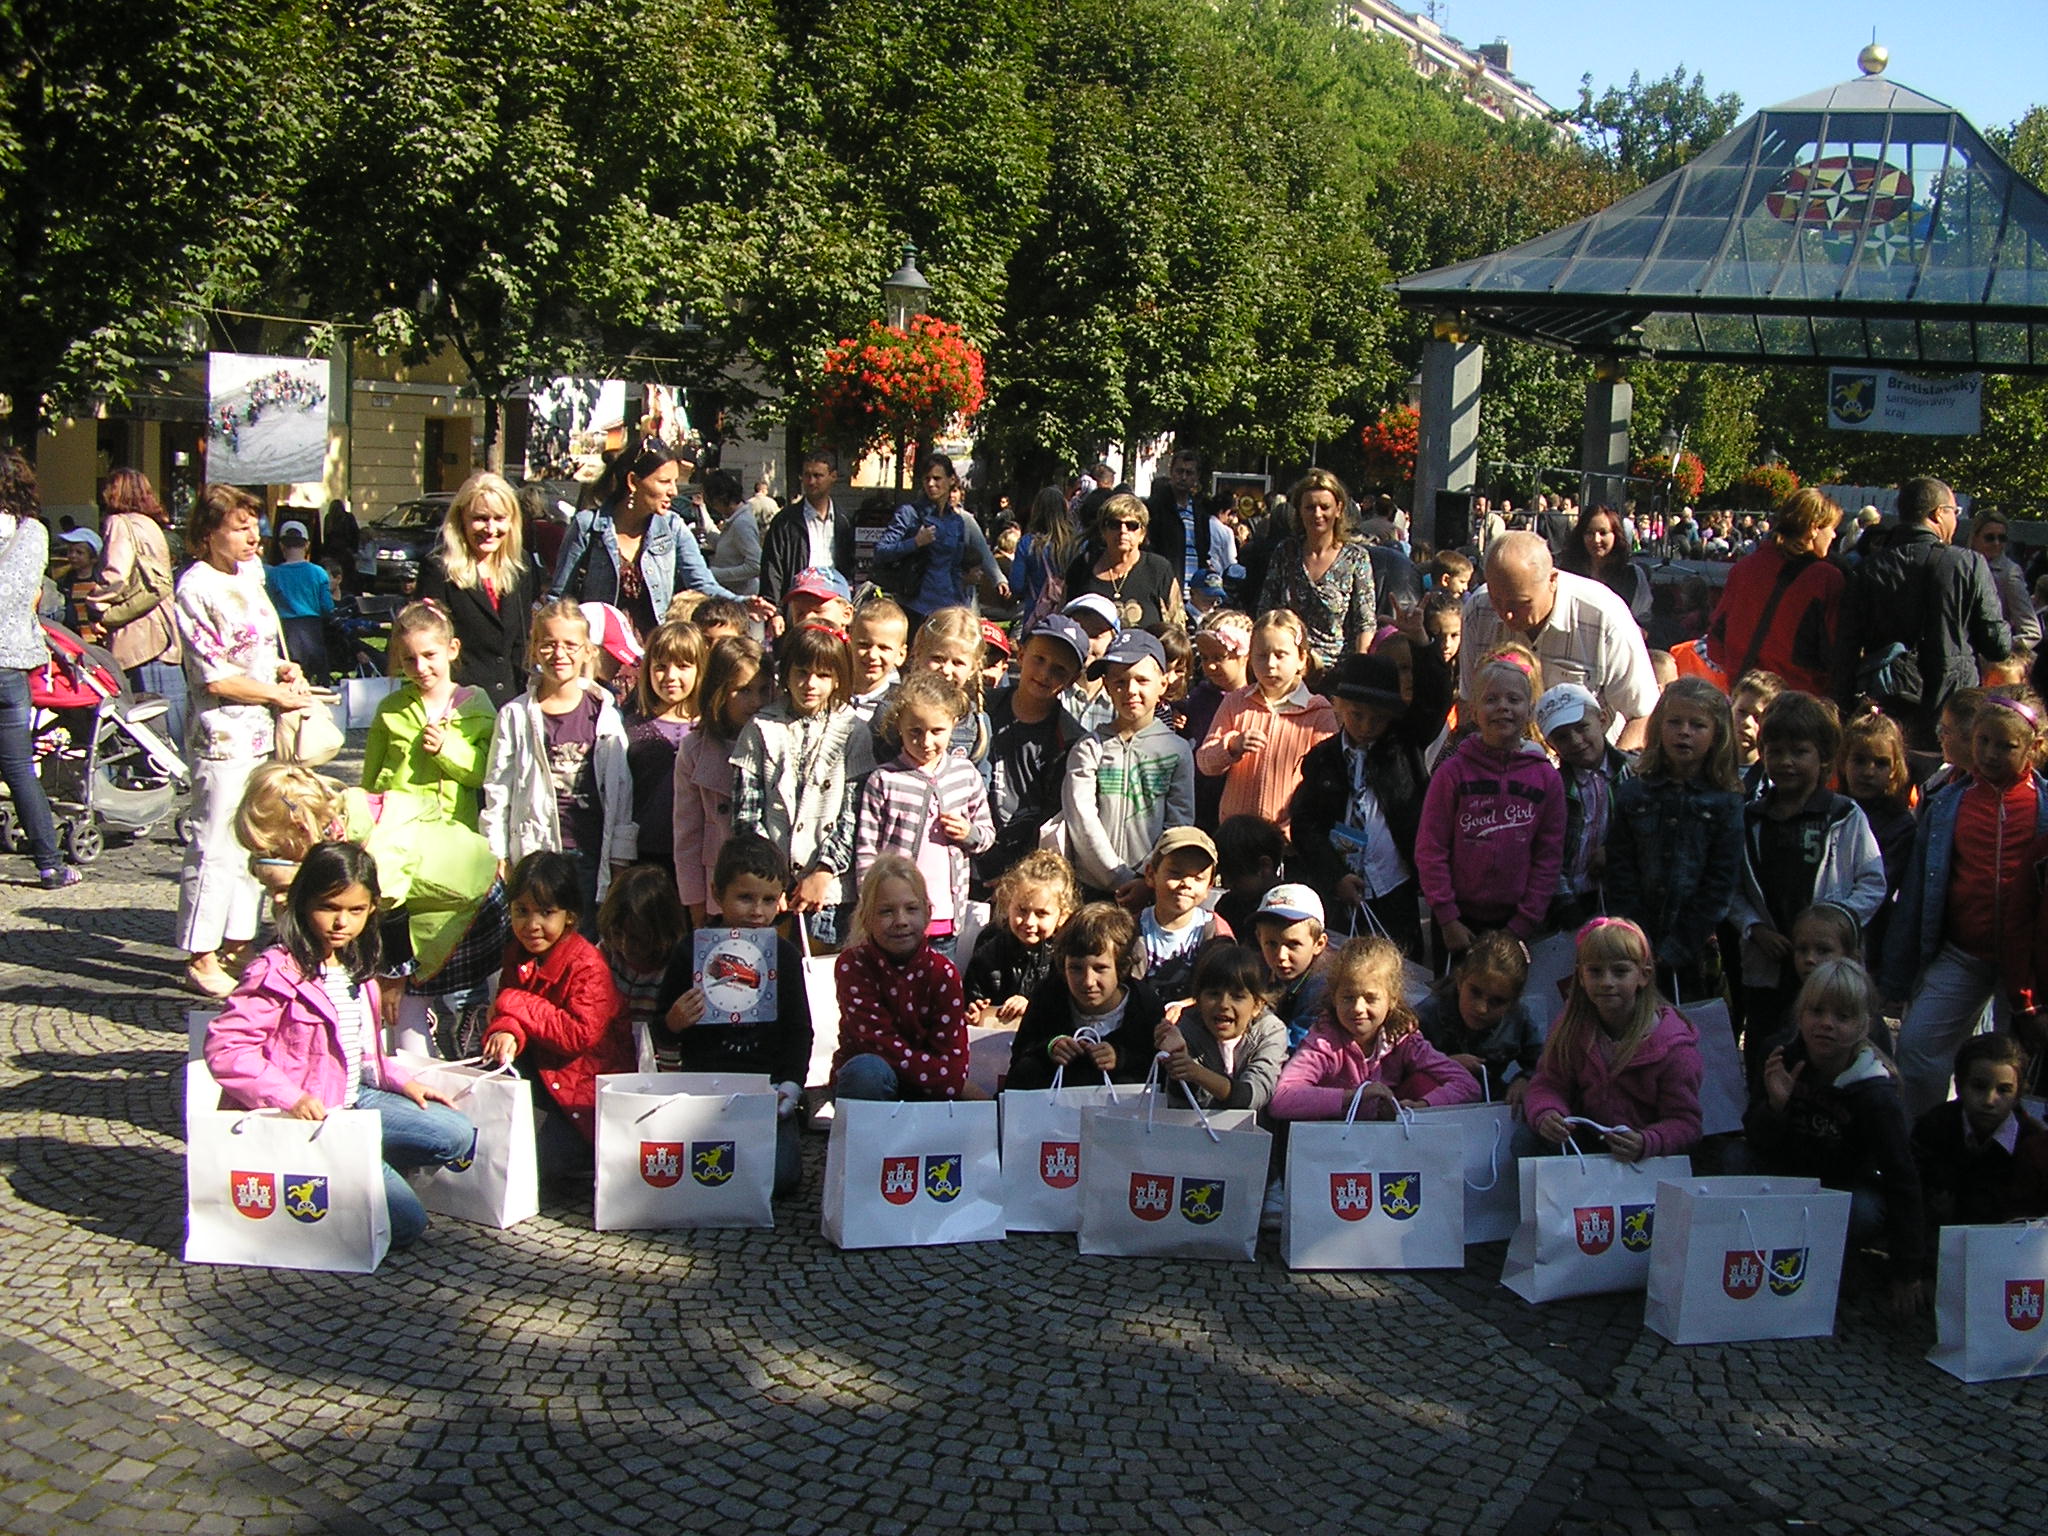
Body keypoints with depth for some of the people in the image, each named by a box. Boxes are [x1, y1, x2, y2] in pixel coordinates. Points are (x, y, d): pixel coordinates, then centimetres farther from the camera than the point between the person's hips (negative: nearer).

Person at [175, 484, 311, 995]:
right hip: (223, 735, -8)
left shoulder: (250, 572, 11)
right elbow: (216, 679, -16)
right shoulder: (197, 586, -13)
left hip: (263, 733, 8)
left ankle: (237, 945, 24)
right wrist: (279, 694, -10)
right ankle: (201, 960, 5)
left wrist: (284, 667, 5)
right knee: (215, 850, -3)